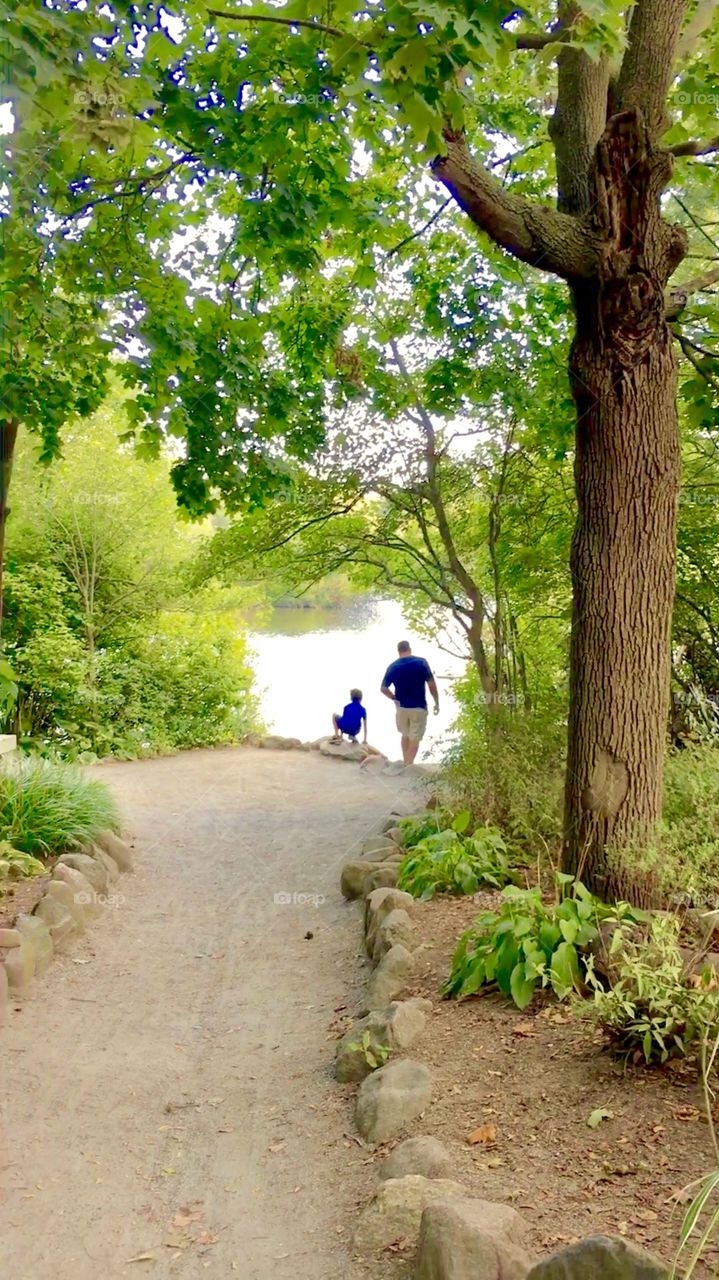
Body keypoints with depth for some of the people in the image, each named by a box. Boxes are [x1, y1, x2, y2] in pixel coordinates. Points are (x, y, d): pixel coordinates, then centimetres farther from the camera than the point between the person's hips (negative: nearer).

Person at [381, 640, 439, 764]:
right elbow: (431, 685, -10)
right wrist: (437, 702, 0)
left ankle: (406, 764, 28)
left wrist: (395, 698, 10)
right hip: (418, 707, -3)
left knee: (405, 735, 23)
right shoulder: (421, 662, -9)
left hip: (401, 707, 3)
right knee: (414, 740, 6)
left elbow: (383, 688, -4)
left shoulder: (392, 666, -2)